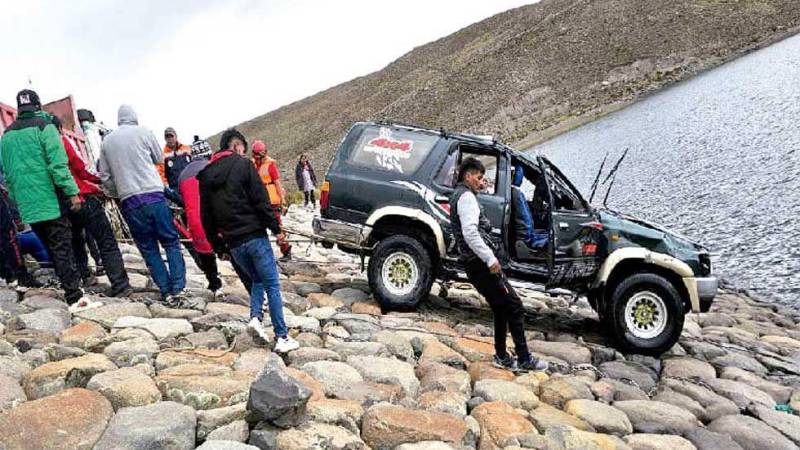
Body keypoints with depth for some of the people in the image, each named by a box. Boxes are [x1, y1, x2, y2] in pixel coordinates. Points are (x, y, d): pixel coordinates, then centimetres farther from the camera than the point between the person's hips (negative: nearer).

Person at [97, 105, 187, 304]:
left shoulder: (107, 141, 10)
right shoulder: (144, 132, 3)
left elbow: (104, 176, 12)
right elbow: (158, 158, 15)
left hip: (129, 201, 2)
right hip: (153, 194, -2)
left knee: (148, 248, 9)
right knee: (171, 241, 8)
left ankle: (167, 292, 5)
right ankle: (178, 288, -1)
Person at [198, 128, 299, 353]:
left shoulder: (206, 175, 12)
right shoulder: (243, 165, -5)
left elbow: (206, 216, 14)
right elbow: (261, 200, -12)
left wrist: (218, 246, 19)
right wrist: (275, 227, -4)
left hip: (233, 242, 6)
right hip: (254, 236, -6)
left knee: (257, 279, 23)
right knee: (272, 284, 0)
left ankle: (255, 317, 2)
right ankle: (282, 337, -1)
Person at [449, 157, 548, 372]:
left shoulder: (457, 196, 22)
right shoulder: (466, 196, -11)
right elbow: (470, 233, -24)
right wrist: (490, 259, -24)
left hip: (476, 265, 10)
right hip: (482, 264, -10)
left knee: (501, 309, 15)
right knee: (515, 306, -6)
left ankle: (502, 357, 20)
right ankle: (524, 360, -2)